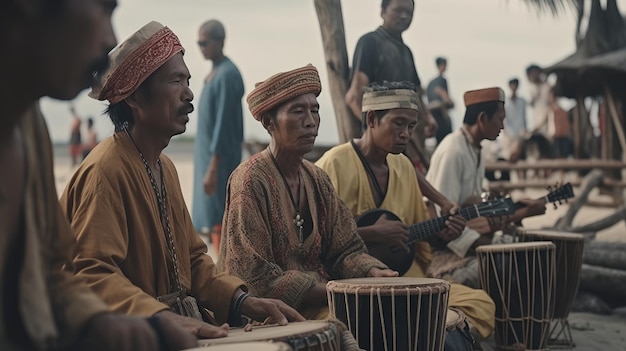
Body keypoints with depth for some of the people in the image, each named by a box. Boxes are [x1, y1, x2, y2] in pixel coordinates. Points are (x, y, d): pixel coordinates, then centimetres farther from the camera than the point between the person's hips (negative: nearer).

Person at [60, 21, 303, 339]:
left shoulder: (165, 167, 14)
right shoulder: (105, 170, -15)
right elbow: (91, 273, -23)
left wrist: (243, 301, 1)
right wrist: (165, 318, -33)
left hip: (181, 328, 9)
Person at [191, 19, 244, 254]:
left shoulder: (227, 75, -15)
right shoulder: (214, 74, 14)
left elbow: (224, 125, -19)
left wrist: (213, 168, -21)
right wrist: (208, 166, 17)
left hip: (220, 160, -10)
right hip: (208, 154, 10)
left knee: (219, 220, -9)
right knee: (213, 220, 12)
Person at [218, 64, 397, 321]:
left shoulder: (317, 180, 9)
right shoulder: (251, 180, -14)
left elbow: (346, 250, 10)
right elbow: (256, 278, -19)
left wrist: (372, 272, -12)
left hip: (319, 300, 8)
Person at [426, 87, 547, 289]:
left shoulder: (476, 152, 15)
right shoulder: (453, 151, -16)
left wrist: (522, 212, 11)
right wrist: (481, 246, -21)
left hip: (468, 244, 10)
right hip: (443, 251, -10)